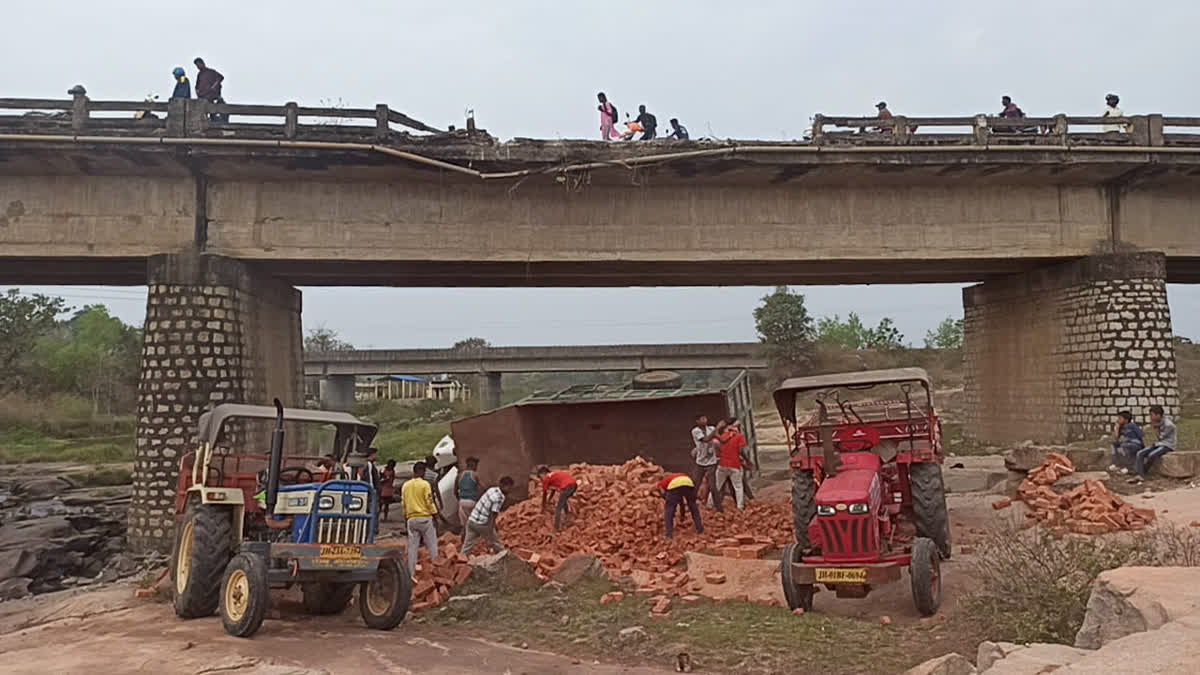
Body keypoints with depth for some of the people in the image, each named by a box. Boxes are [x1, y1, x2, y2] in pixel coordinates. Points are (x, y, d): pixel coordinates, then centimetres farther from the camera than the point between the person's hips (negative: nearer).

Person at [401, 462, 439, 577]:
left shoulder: (405, 485, 6)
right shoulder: (425, 484, -9)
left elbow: (403, 504, 11)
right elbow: (429, 502, -11)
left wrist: (405, 518, 19)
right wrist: (435, 515, -3)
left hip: (411, 519, 5)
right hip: (425, 518, -5)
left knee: (412, 546, 7)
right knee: (432, 546, 5)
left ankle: (411, 573, 7)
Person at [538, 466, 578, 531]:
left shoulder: (546, 478, 12)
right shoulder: (554, 475, 34)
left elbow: (544, 494, 19)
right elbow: (553, 490, 47)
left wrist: (543, 506, 32)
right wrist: (548, 500, 57)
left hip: (567, 486, -8)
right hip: (574, 484, 8)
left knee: (558, 508, 2)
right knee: (563, 501, 33)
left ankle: (557, 528, 0)